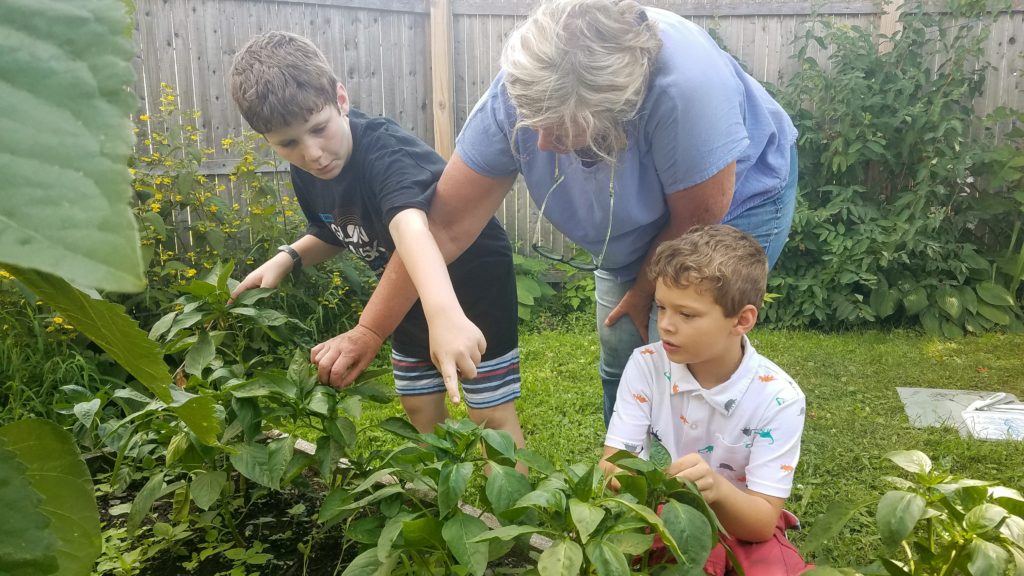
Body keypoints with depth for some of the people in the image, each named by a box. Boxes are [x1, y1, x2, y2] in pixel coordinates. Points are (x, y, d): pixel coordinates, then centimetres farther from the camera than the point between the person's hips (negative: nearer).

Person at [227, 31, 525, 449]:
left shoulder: (386, 152, -35)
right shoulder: (305, 173, -11)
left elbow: (411, 227, -58)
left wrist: (445, 313, -75)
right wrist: (287, 259, -10)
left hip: (472, 276, -7)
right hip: (409, 290, 7)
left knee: (492, 415, -4)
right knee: (420, 409, 14)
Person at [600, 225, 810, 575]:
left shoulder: (778, 399, -17)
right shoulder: (645, 366, -12)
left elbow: (763, 523, -18)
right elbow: (611, 467, -14)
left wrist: (717, 490, -40)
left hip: (740, 526, 0)